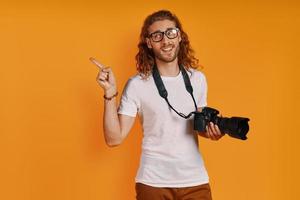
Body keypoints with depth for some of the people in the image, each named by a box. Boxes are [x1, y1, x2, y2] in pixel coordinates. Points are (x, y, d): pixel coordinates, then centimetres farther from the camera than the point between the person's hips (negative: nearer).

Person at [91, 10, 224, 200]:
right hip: (153, 182, -3)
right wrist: (110, 94, -20)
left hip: (195, 180, 3)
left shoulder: (197, 79, 3)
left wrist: (213, 130, -5)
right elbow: (114, 138, -11)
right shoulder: (137, 84, -9)